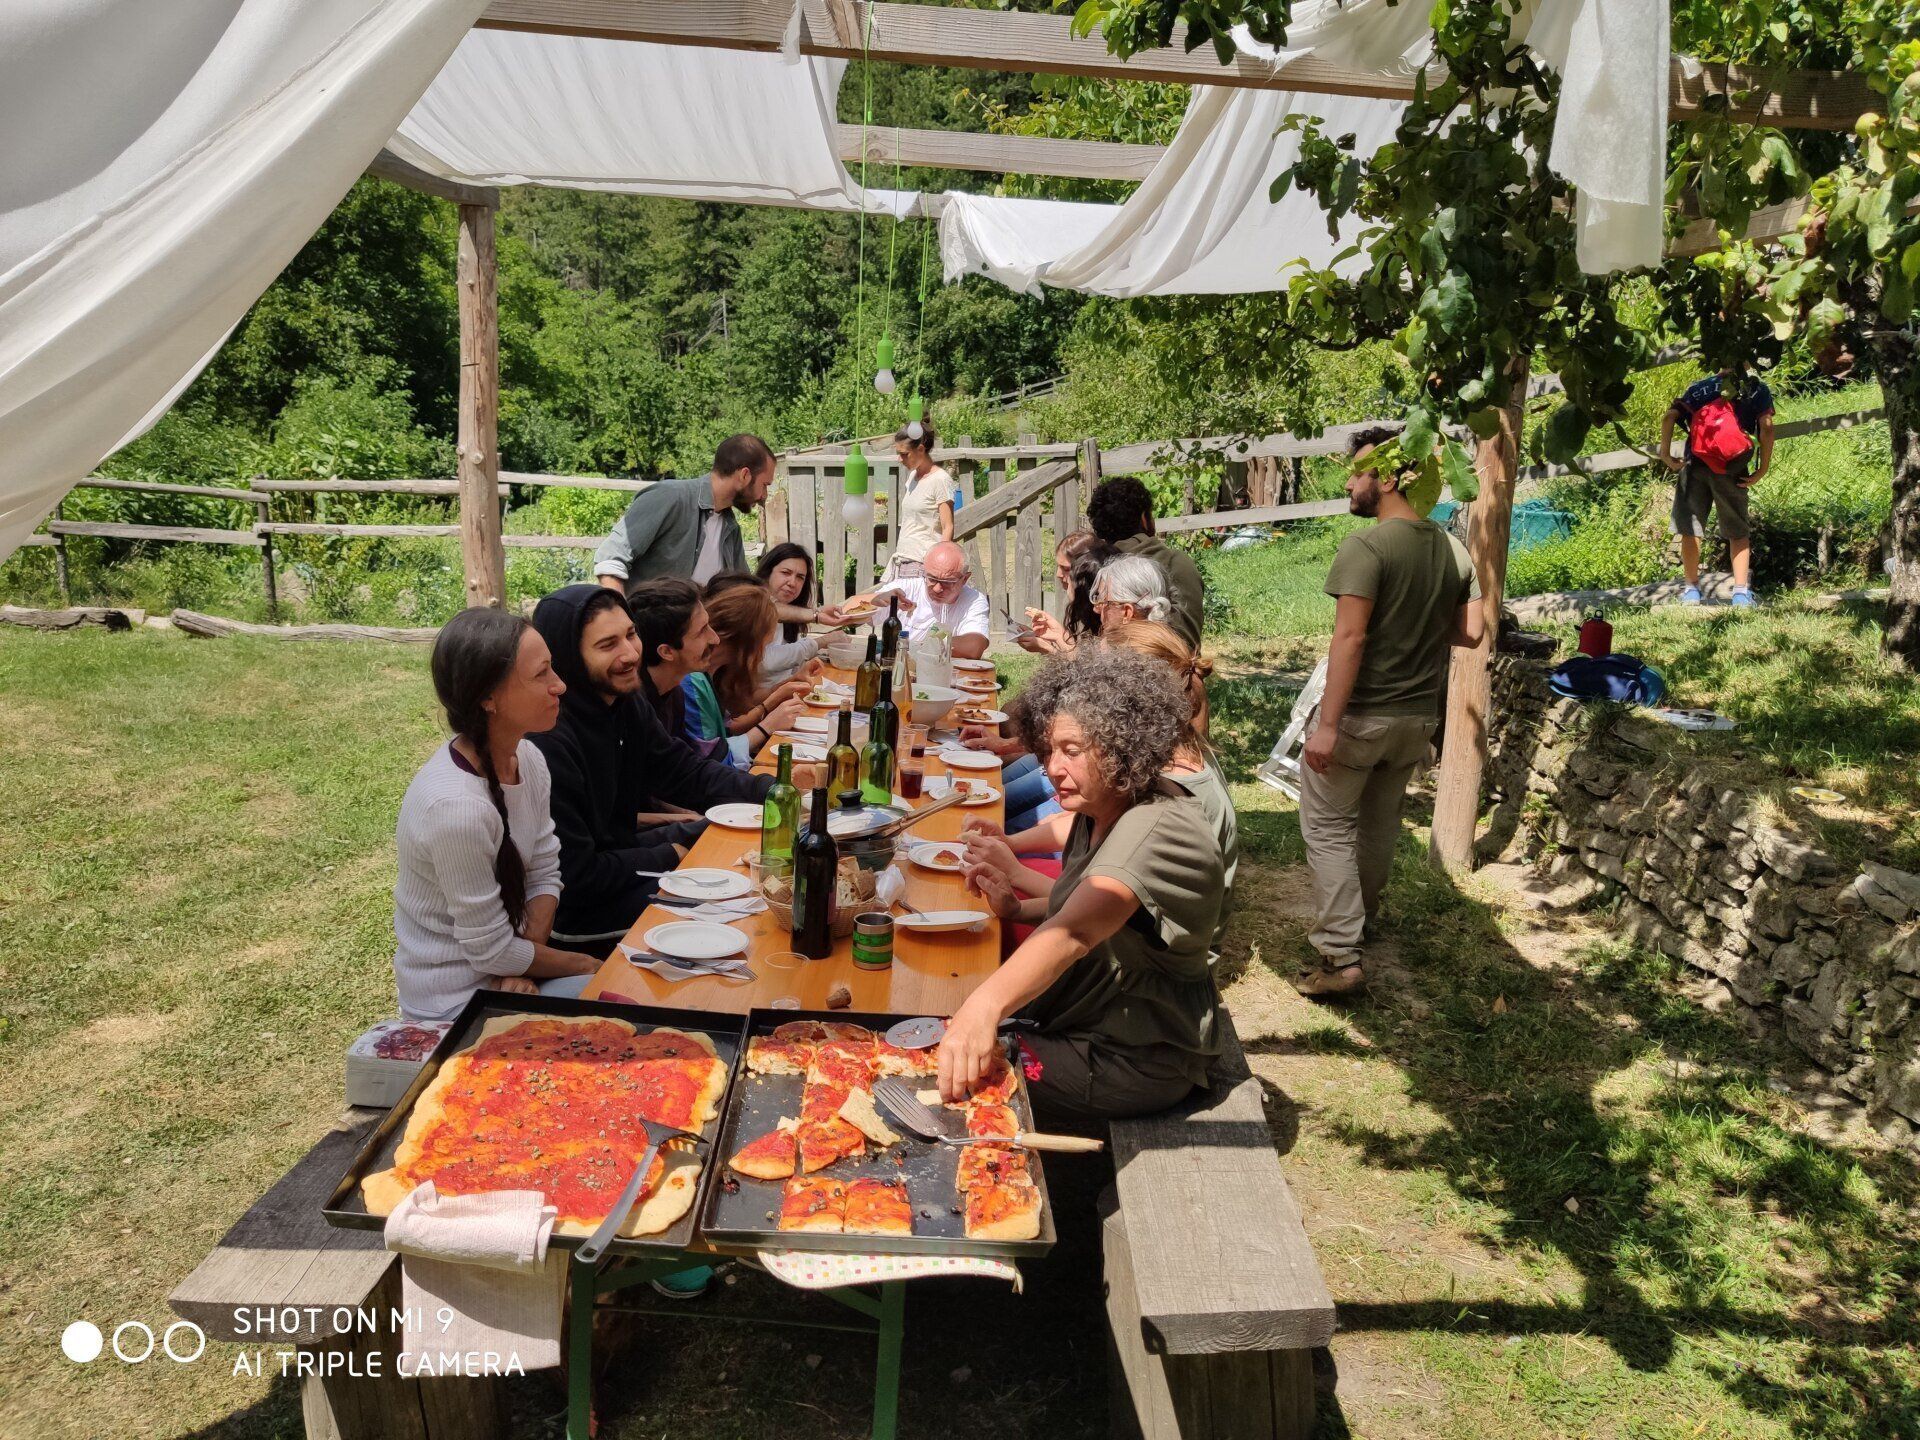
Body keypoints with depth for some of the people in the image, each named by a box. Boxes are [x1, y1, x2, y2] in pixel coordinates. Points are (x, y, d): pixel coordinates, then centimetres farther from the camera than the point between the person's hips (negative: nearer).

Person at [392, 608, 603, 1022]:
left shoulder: (527, 759, -6)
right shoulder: (457, 805, -30)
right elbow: (492, 952, -21)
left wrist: (523, 963, -12)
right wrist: (585, 966, -7)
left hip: (509, 973, 7)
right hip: (457, 999, -7)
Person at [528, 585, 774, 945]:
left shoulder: (626, 703, -1)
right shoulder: (548, 741, -30)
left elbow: (687, 771, 3)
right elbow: (573, 878, -26)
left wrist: (773, 790, -13)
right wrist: (669, 857, -13)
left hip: (616, 851, 9)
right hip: (573, 908, -9)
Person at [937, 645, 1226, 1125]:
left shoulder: (1160, 832, -28)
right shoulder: (1100, 810, 2)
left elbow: (1075, 933, -46)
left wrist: (987, 1004, -62)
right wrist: (1017, 908, -3)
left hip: (1136, 1060, -9)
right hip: (1081, 1021, 9)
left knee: (953, 1080, -18)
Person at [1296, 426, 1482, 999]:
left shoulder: (1366, 547, -18)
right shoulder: (1454, 550, 3)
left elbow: (1350, 638, -24)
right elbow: (1468, 633, 7)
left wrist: (1327, 725, -23)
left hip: (1361, 715, -7)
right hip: (1419, 716, 7)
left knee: (1329, 827, 2)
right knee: (1381, 821, 22)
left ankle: (1341, 957, -3)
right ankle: (1361, 915, 41)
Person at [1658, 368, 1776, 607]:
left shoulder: (1698, 387, 19)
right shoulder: (1757, 389, 15)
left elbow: (1669, 417, 2)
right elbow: (1766, 427, 0)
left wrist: (1665, 455, 3)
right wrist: (1762, 470, 0)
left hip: (1695, 463, 0)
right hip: (1732, 468, 0)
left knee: (1690, 529, 8)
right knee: (1738, 532, 9)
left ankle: (1692, 588, 9)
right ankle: (1741, 592, 0)